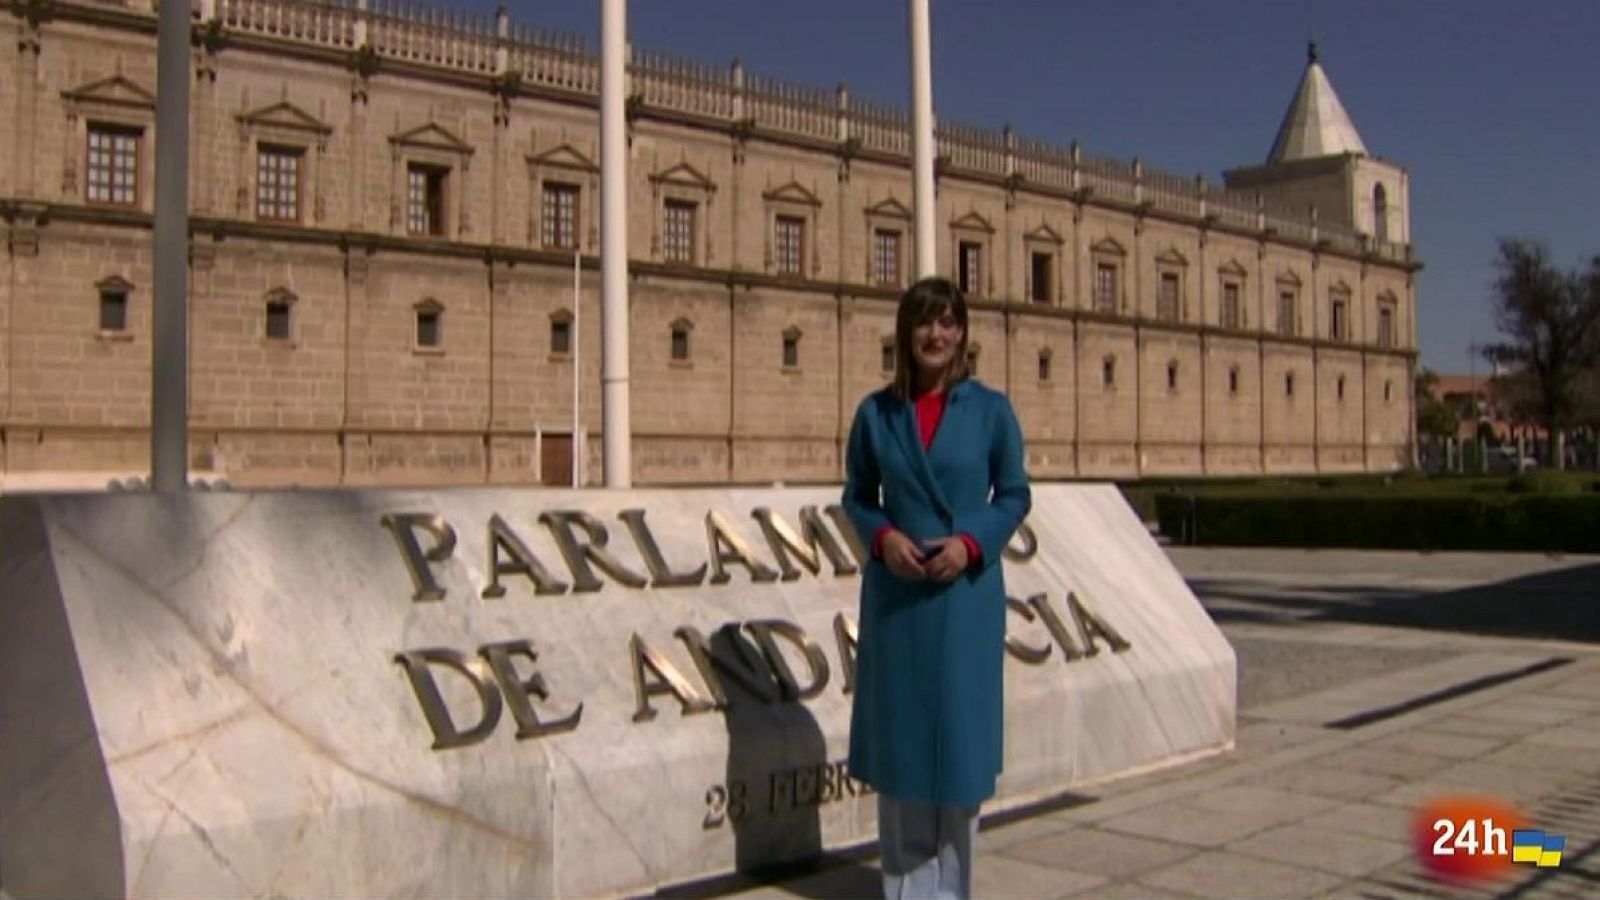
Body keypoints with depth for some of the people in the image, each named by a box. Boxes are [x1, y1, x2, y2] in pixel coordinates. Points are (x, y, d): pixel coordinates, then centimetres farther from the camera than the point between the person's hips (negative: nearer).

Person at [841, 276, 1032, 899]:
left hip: (966, 592, -1)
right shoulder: (876, 412, 2)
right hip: (895, 592, 1)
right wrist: (883, 537, -12)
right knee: (899, 731, 7)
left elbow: (1015, 494, 3)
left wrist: (970, 543, -14)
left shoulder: (990, 409, -1)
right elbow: (856, 495, 8)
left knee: (959, 729, 4)